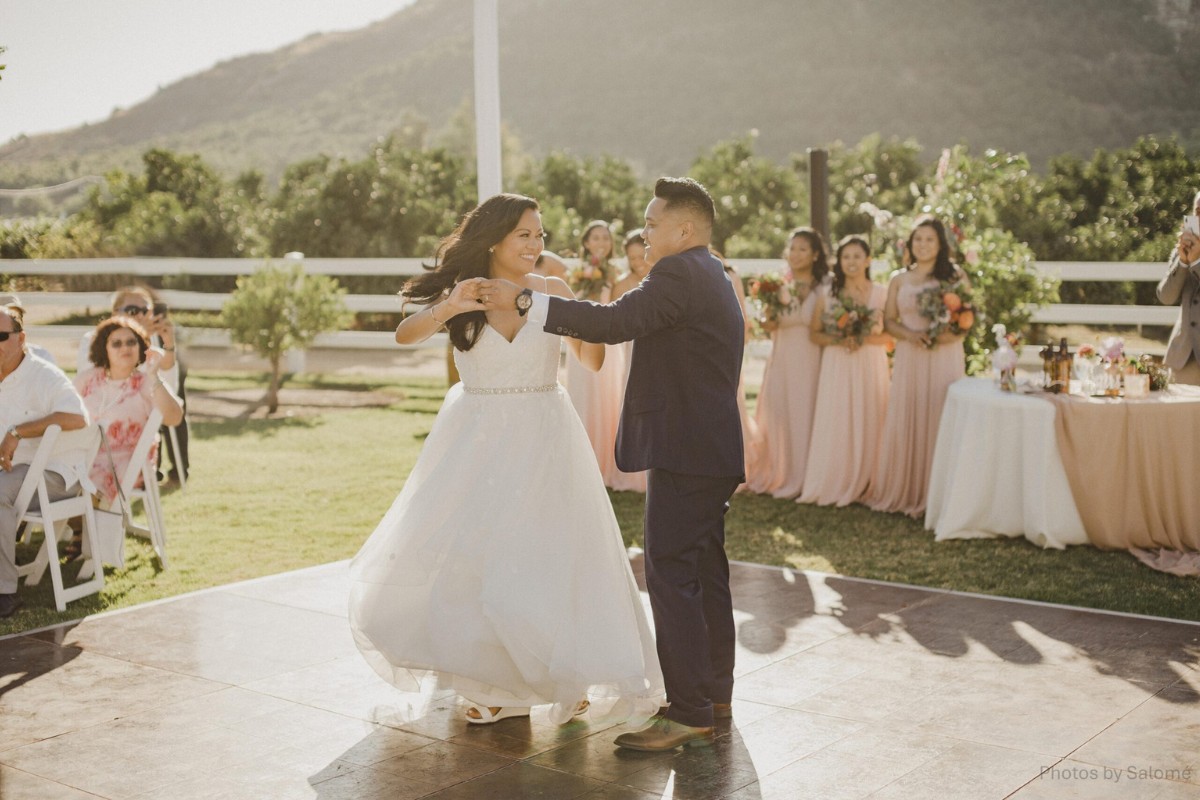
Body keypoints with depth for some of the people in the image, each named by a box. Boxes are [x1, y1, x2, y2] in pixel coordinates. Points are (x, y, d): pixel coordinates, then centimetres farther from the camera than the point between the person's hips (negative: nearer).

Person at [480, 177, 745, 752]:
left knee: (670, 575, -9)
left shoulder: (680, 274, -14)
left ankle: (688, 713, -7)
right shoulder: (711, 278, 20)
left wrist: (525, 301, -19)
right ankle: (714, 694, 25)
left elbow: (614, 322, -23)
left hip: (683, 451, -11)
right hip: (712, 448, 11)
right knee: (705, 571, 16)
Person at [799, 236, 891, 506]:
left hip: (871, 366, 0)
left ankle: (862, 486, 10)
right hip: (837, 367, 0)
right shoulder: (826, 294, 5)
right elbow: (815, 333, 6)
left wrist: (866, 338, -16)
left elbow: (891, 335, 1)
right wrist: (838, 341, -12)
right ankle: (834, 486, 6)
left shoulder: (881, 293, 2)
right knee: (835, 425, -1)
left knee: (867, 425, 1)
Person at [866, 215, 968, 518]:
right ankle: (903, 492, 11)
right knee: (905, 423, 2)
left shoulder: (954, 276, 4)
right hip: (909, 359, 2)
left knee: (940, 422, -2)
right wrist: (910, 335, -12)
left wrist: (951, 333, -19)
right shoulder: (899, 280, 12)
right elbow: (889, 321, 7)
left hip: (945, 359, -2)